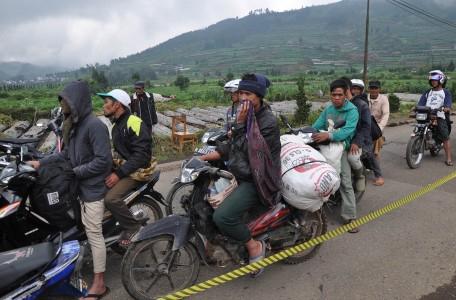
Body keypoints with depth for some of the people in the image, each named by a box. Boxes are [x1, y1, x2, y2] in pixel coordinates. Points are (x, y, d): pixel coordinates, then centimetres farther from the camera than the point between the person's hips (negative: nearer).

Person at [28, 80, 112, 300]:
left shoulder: (94, 125, -19)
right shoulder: (76, 125, 12)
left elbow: (103, 160, -23)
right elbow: (66, 153, 17)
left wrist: (75, 172, -18)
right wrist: (41, 162, 8)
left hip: (92, 188, -8)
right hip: (81, 187, 9)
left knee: (94, 234, -1)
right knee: (87, 231, 17)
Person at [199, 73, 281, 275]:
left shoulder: (268, 122, -17)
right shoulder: (247, 116, 10)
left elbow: (248, 151, -22)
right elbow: (232, 147, 13)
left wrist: (240, 123, -21)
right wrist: (204, 157, 6)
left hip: (257, 180, -10)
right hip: (242, 176, 10)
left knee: (222, 216, -25)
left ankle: (254, 246, -2)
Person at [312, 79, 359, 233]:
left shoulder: (352, 110, -8)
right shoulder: (328, 109, 12)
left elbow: (348, 131, -22)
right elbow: (316, 126, 10)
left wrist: (328, 136, -35)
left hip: (342, 148, -5)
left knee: (345, 183, -11)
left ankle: (350, 217, -7)